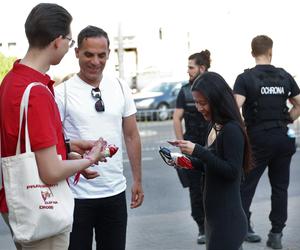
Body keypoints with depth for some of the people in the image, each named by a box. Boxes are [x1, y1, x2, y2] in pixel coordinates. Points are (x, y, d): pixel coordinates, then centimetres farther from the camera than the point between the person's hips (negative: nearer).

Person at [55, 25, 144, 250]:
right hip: (76, 194, -3)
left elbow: (132, 136, 10)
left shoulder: (121, 88, 4)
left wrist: (138, 181, 9)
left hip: (115, 191, 4)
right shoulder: (62, 92, -8)